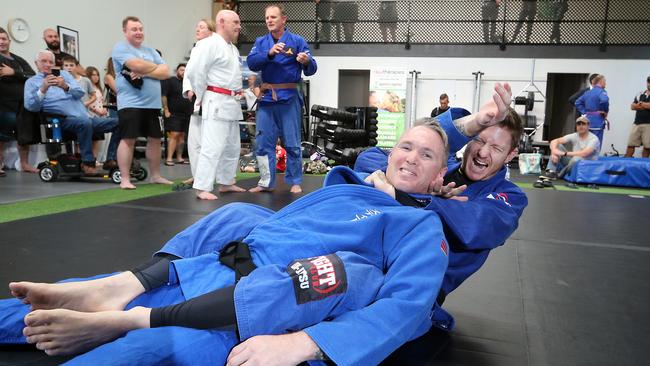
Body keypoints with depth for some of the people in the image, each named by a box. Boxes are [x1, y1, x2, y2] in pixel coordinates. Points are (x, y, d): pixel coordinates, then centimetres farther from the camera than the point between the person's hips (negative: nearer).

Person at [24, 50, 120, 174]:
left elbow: (80, 93, 6)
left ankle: (111, 160, -5)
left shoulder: (63, 74, 22)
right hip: (64, 121, -5)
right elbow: (30, 106, -3)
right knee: (85, 122, -37)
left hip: (87, 118, 5)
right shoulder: (32, 82, 13)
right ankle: (87, 162, -24)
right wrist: (43, 89, -18)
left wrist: (66, 87, -15)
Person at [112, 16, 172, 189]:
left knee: (155, 139, 10)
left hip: (153, 103, 7)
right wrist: (155, 67, 0)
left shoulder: (150, 51, 17)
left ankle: (156, 176, 21)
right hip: (130, 103, -6)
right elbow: (137, 65, -19)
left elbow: (165, 72, 5)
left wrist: (144, 72, -12)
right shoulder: (120, 48, -2)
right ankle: (125, 179, 0)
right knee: (128, 140, -6)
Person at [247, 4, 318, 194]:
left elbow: (311, 70, -5)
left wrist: (307, 62, -28)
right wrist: (269, 53, -21)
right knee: (263, 143, 6)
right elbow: (251, 63, -6)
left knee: (292, 144, 3)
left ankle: (295, 182, 15)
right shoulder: (261, 42, 11)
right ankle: (266, 182, 17)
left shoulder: (297, 41, 1)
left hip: (288, 99, -3)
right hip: (266, 98, 4)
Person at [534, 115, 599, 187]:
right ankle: (550, 172, -30)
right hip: (573, 163, 5)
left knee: (577, 158, -39)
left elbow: (584, 153, -31)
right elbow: (554, 141, -11)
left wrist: (564, 153, -32)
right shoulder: (574, 136, 1)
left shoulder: (594, 139, -14)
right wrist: (554, 152, -31)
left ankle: (557, 175, -15)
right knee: (557, 146, -10)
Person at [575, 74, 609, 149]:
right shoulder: (601, 91, -10)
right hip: (598, 121, -8)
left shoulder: (587, 92, 13)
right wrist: (605, 112, -13)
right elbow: (604, 100, -30)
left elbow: (578, 103, 19)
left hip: (588, 120, 8)